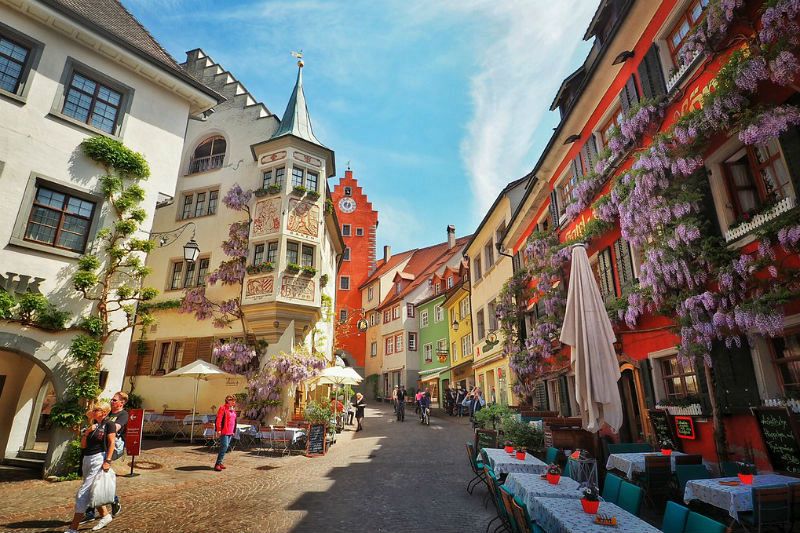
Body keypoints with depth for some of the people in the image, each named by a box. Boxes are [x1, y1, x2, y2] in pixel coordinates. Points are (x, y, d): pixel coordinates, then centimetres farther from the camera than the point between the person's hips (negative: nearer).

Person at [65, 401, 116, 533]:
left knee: (82, 493, -8)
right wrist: (87, 432, -3)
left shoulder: (109, 424, -7)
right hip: (86, 459, 9)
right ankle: (105, 515, 29)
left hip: (98, 459, -8)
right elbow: (83, 445, 12)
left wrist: (108, 461, -21)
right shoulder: (92, 426, 15)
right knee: (91, 491, 16)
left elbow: (111, 443, -14)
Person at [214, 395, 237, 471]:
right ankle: (217, 464, -7)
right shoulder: (223, 408, -10)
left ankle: (220, 462, 21)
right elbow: (218, 420, -15)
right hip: (224, 432, -8)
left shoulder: (233, 410, 16)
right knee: (224, 446, -13)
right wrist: (219, 430, -20)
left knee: (226, 447, 11)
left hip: (230, 432, 8)